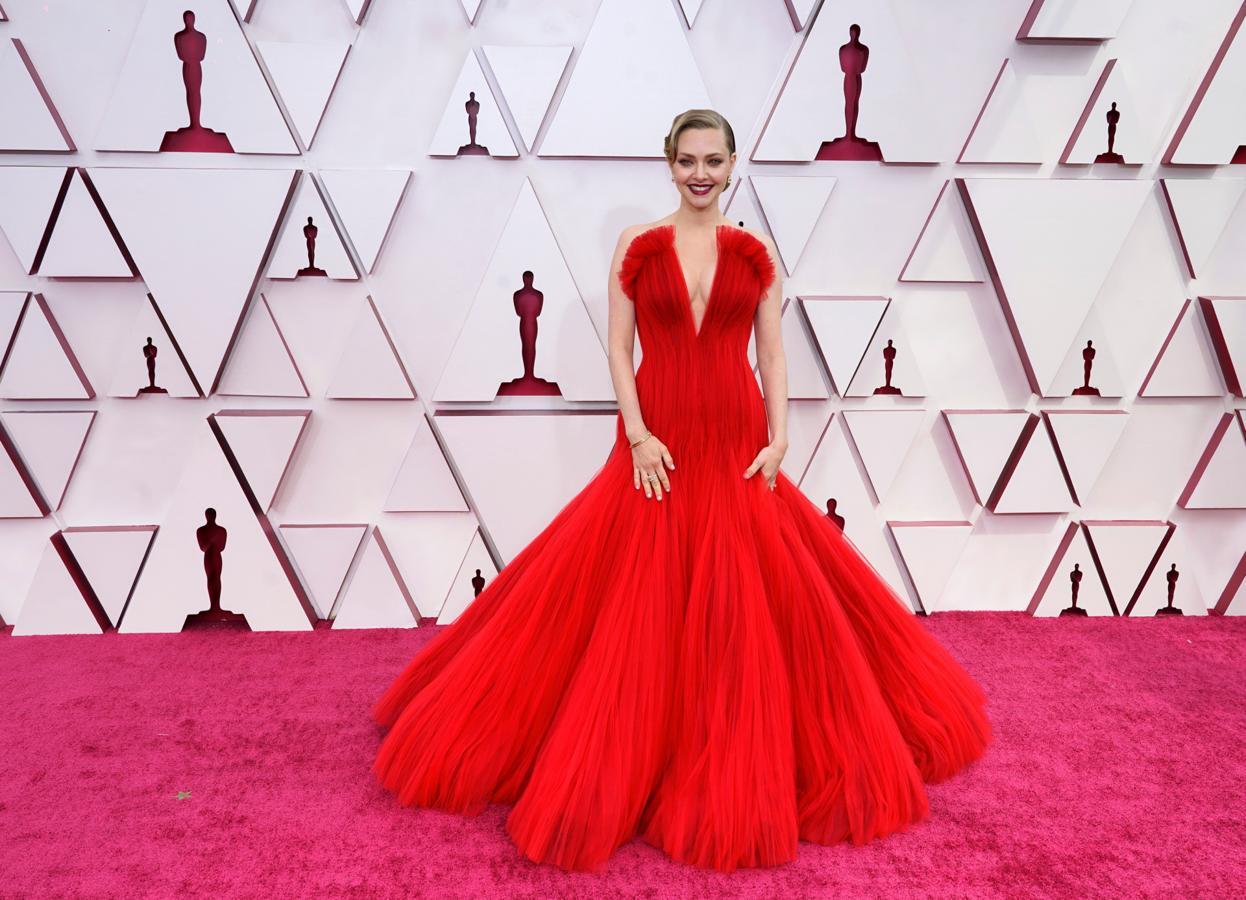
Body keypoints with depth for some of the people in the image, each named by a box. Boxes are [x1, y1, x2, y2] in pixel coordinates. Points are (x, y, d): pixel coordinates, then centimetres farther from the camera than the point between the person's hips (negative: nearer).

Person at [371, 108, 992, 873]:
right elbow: (618, 347, 0)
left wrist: (779, 440, -5)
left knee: (749, 602, 3)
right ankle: (633, 757, 16)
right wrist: (638, 435, -10)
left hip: (737, 445, 1)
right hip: (657, 445, -1)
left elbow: (773, 353, 5)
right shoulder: (636, 245, 3)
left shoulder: (757, 252, 6)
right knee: (638, 605, 0)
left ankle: (740, 770, 20)